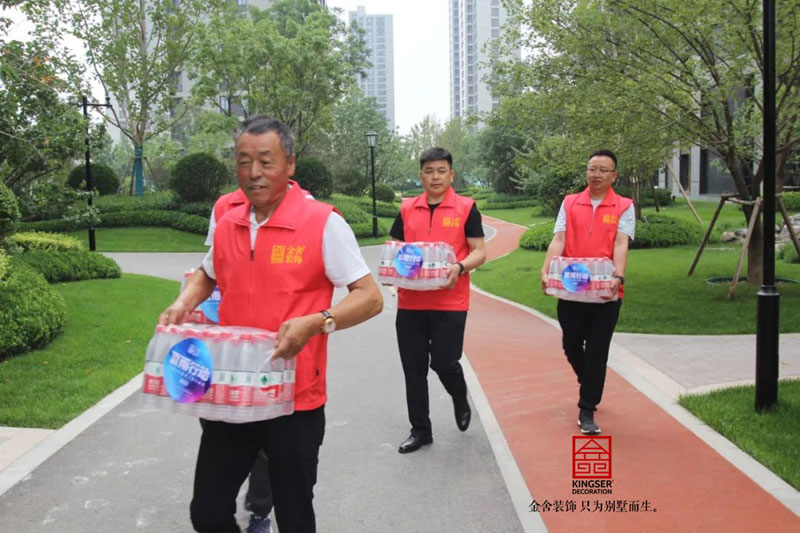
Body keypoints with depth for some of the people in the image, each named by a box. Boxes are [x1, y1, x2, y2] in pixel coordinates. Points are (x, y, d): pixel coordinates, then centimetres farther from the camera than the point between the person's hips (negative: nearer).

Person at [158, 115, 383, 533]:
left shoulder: (323, 223, -13)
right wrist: (183, 303, 4)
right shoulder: (226, 224, 4)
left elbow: (370, 297, -12)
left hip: (295, 402, -4)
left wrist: (315, 322, -28)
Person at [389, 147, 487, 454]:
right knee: (413, 368, 8)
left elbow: (479, 252, -2)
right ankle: (420, 430, 24)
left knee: (444, 362, -3)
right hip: (410, 302, 4)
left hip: (450, 302, -3)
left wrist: (460, 267, -22)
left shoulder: (466, 208, 0)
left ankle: (461, 402, 33)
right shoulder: (407, 209, 9)